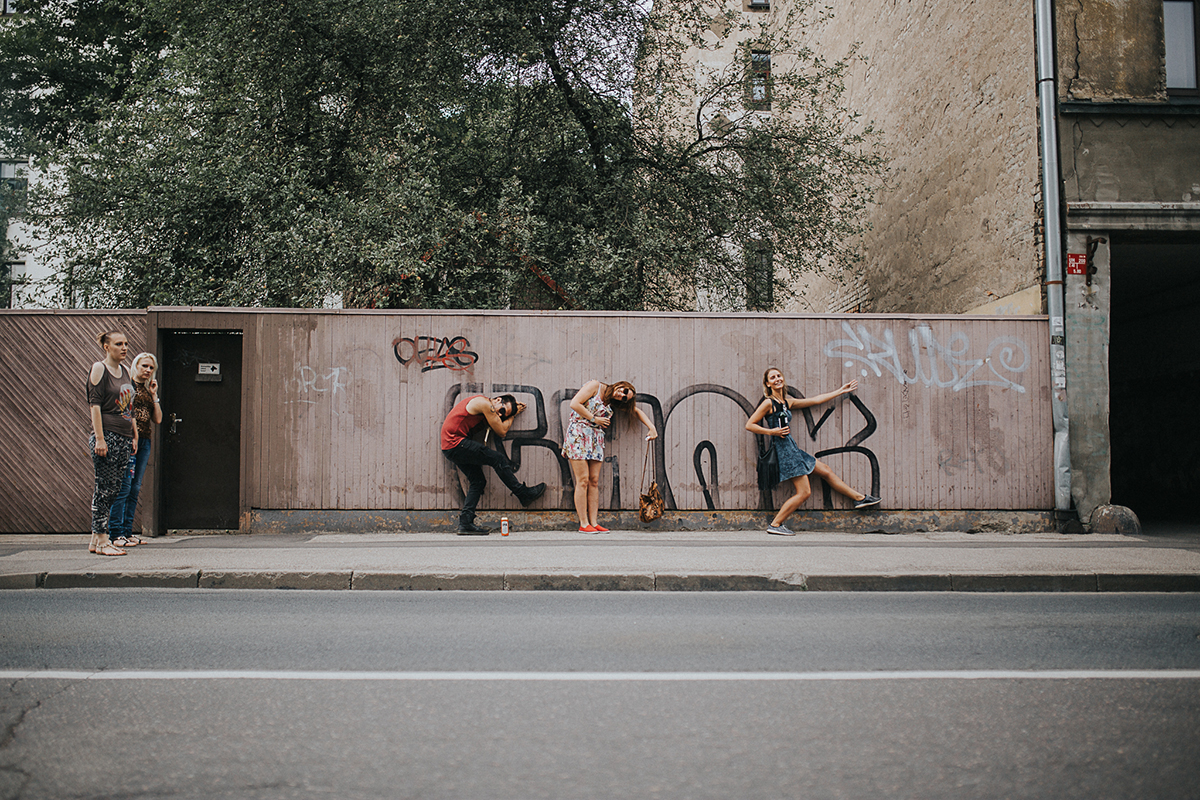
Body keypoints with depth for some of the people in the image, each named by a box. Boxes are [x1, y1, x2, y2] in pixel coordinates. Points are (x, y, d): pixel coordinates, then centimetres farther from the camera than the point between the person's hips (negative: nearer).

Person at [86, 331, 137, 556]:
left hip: (124, 438, 8)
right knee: (105, 488, -5)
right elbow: (95, 404, -10)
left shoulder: (125, 370, 17)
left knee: (114, 489, 7)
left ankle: (96, 539, 14)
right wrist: (99, 438, -17)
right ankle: (101, 541, 0)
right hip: (107, 436, -7)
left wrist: (134, 435, 18)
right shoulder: (99, 368, -4)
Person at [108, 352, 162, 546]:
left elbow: (158, 419, 14)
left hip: (144, 441, 7)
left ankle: (127, 531, 11)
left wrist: (154, 395, 9)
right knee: (124, 486, -10)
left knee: (135, 488, 7)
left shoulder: (148, 391, 20)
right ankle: (116, 534, -8)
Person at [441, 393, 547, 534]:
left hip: (449, 447, 10)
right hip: (456, 442, -10)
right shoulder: (485, 404, -13)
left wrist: (513, 409, 15)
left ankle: (465, 523, 4)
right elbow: (502, 431, -6)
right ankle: (524, 494, 3)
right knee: (497, 459, -8)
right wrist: (514, 414, 8)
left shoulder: (483, 405, 17)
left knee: (478, 481, 8)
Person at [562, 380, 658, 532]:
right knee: (583, 480, -9)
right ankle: (583, 524, -7)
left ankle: (594, 522, 2)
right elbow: (574, 404, -13)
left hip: (596, 439, 6)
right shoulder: (595, 386, -5)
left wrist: (652, 428, 10)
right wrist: (594, 419, -8)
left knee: (594, 481, 1)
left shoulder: (613, 401, 12)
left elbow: (636, 411, 21)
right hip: (579, 434, -6)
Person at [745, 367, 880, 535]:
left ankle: (859, 498, 30)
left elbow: (816, 400, 20)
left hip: (791, 448, 9)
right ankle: (775, 525, -3)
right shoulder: (768, 403, -10)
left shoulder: (787, 402, 12)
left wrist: (841, 391, 24)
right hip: (783, 450, -9)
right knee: (804, 492, -8)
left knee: (825, 470, 17)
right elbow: (749, 425, -11)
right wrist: (771, 431, -17)